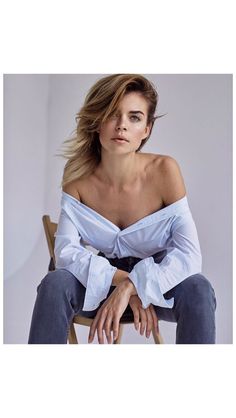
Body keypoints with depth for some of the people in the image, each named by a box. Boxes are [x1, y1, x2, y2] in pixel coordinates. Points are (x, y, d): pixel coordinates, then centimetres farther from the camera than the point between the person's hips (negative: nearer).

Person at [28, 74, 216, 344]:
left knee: (197, 289, -33)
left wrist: (129, 288, -34)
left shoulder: (164, 170, -19)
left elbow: (189, 255, -24)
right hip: (100, 281, 1)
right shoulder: (77, 175, -13)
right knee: (54, 284, -29)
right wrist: (121, 279, -31)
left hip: (158, 284, -1)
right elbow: (66, 250, -18)